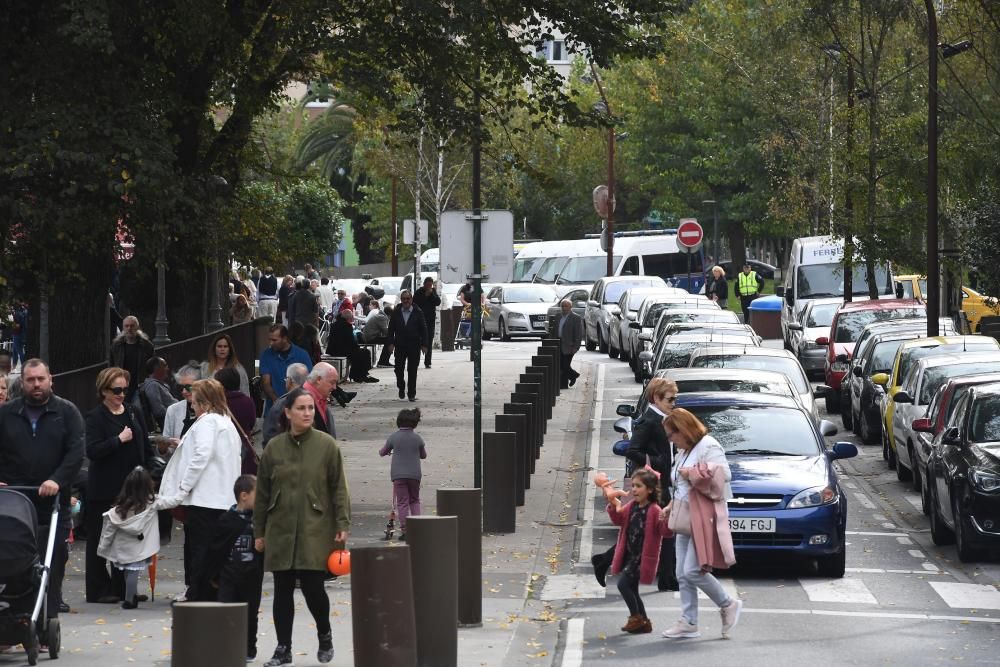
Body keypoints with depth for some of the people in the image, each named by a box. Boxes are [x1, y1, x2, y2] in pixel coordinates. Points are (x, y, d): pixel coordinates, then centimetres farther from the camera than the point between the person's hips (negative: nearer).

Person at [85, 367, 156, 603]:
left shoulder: (133, 413, 10)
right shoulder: (96, 417, -7)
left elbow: (146, 447, 16)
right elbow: (92, 450, -18)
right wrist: (119, 440, -19)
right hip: (104, 490, -5)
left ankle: (122, 588, 16)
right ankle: (98, 590, 8)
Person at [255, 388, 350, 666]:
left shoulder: (326, 445, -2)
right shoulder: (274, 448, 5)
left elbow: (338, 488, -1)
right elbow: (262, 493, 10)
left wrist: (342, 525, -7)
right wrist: (259, 532, 10)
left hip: (315, 530, -3)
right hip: (280, 529, 3)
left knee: (312, 586, -7)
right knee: (282, 590, 4)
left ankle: (325, 635, 19)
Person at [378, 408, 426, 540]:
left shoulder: (394, 437, -4)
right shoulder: (417, 438, 0)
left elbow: (382, 453, 9)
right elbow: (424, 455, 14)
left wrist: (388, 451, 33)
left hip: (398, 474, -2)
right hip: (414, 474, 2)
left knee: (402, 502, 1)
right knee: (414, 501, 17)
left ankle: (404, 531, -5)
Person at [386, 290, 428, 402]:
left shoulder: (417, 313, 0)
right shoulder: (396, 313, 4)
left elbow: (423, 329, 1)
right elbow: (391, 329, 6)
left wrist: (424, 345, -3)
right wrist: (391, 343, -3)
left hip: (414, 346, -1)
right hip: (400, 345, 1)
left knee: (412, 370, 1)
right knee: (399, 368, 1)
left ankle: (411, 394, 8)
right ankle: (401, 387, 25)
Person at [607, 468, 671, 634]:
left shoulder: (654, 511, -16)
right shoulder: (631, 507, 7)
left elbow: (665, 531, -20)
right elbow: (619, 520, 17)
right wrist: (613, 507, 0)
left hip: (642, 557, -8)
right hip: (629, 556, 8)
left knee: (624, 583, -15)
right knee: (631, 589, 14)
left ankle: (636, 617, 0)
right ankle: (643, 622, 25)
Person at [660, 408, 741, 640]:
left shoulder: (709, 447, -8)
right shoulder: (684, 452, 19)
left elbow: (720, 479, -18)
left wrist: (692, 475, -12)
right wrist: (671, 507, 17)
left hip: (704, 519, -9)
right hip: (685, 521, 9)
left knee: (693, 571, -15)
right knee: (683, 575, 5)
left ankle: (728, 605, 1)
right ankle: (688, 622, 8)